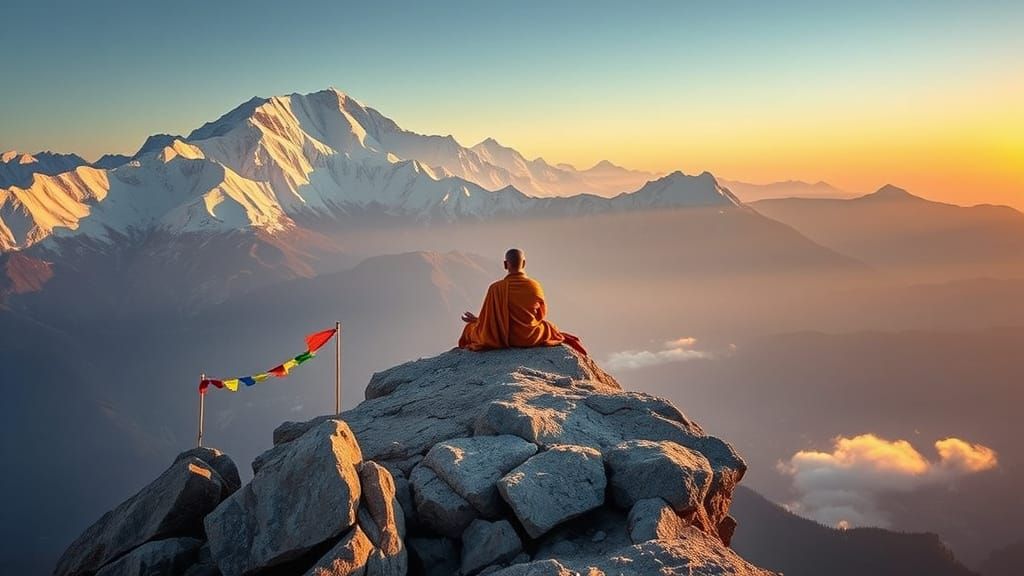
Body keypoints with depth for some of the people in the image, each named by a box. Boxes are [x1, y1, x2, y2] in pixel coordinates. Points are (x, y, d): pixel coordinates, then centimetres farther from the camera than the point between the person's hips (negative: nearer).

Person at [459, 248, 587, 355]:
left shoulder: (496, 288, -17)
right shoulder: (535, 286, -11)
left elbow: (487, 321, -10)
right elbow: (542, 313, 6)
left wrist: (475, 321, 12)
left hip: (505, 339, -1)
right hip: (532, 338, 1)